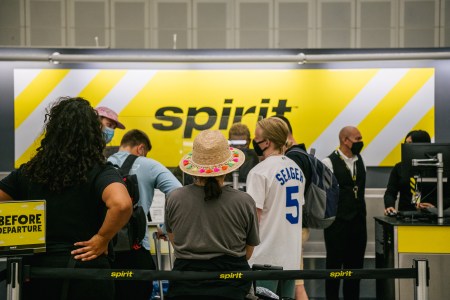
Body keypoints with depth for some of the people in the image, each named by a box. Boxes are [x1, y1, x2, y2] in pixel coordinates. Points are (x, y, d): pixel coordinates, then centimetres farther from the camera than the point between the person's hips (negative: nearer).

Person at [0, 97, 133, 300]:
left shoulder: (29, 172, 4)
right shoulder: (99, 172, -10)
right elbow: (121, 204, -28)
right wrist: (102, 239, -15)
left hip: (38, 268, 3)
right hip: (86, 268, -3)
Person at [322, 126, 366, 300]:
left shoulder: (360, 161, 10)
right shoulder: (329, 162, -11)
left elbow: (361, 190, 15)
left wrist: (361, 213, 13)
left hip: (358, 222, 6)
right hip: (337, 222, -6)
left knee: (355, 265, 11)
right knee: (334, 264, 5)